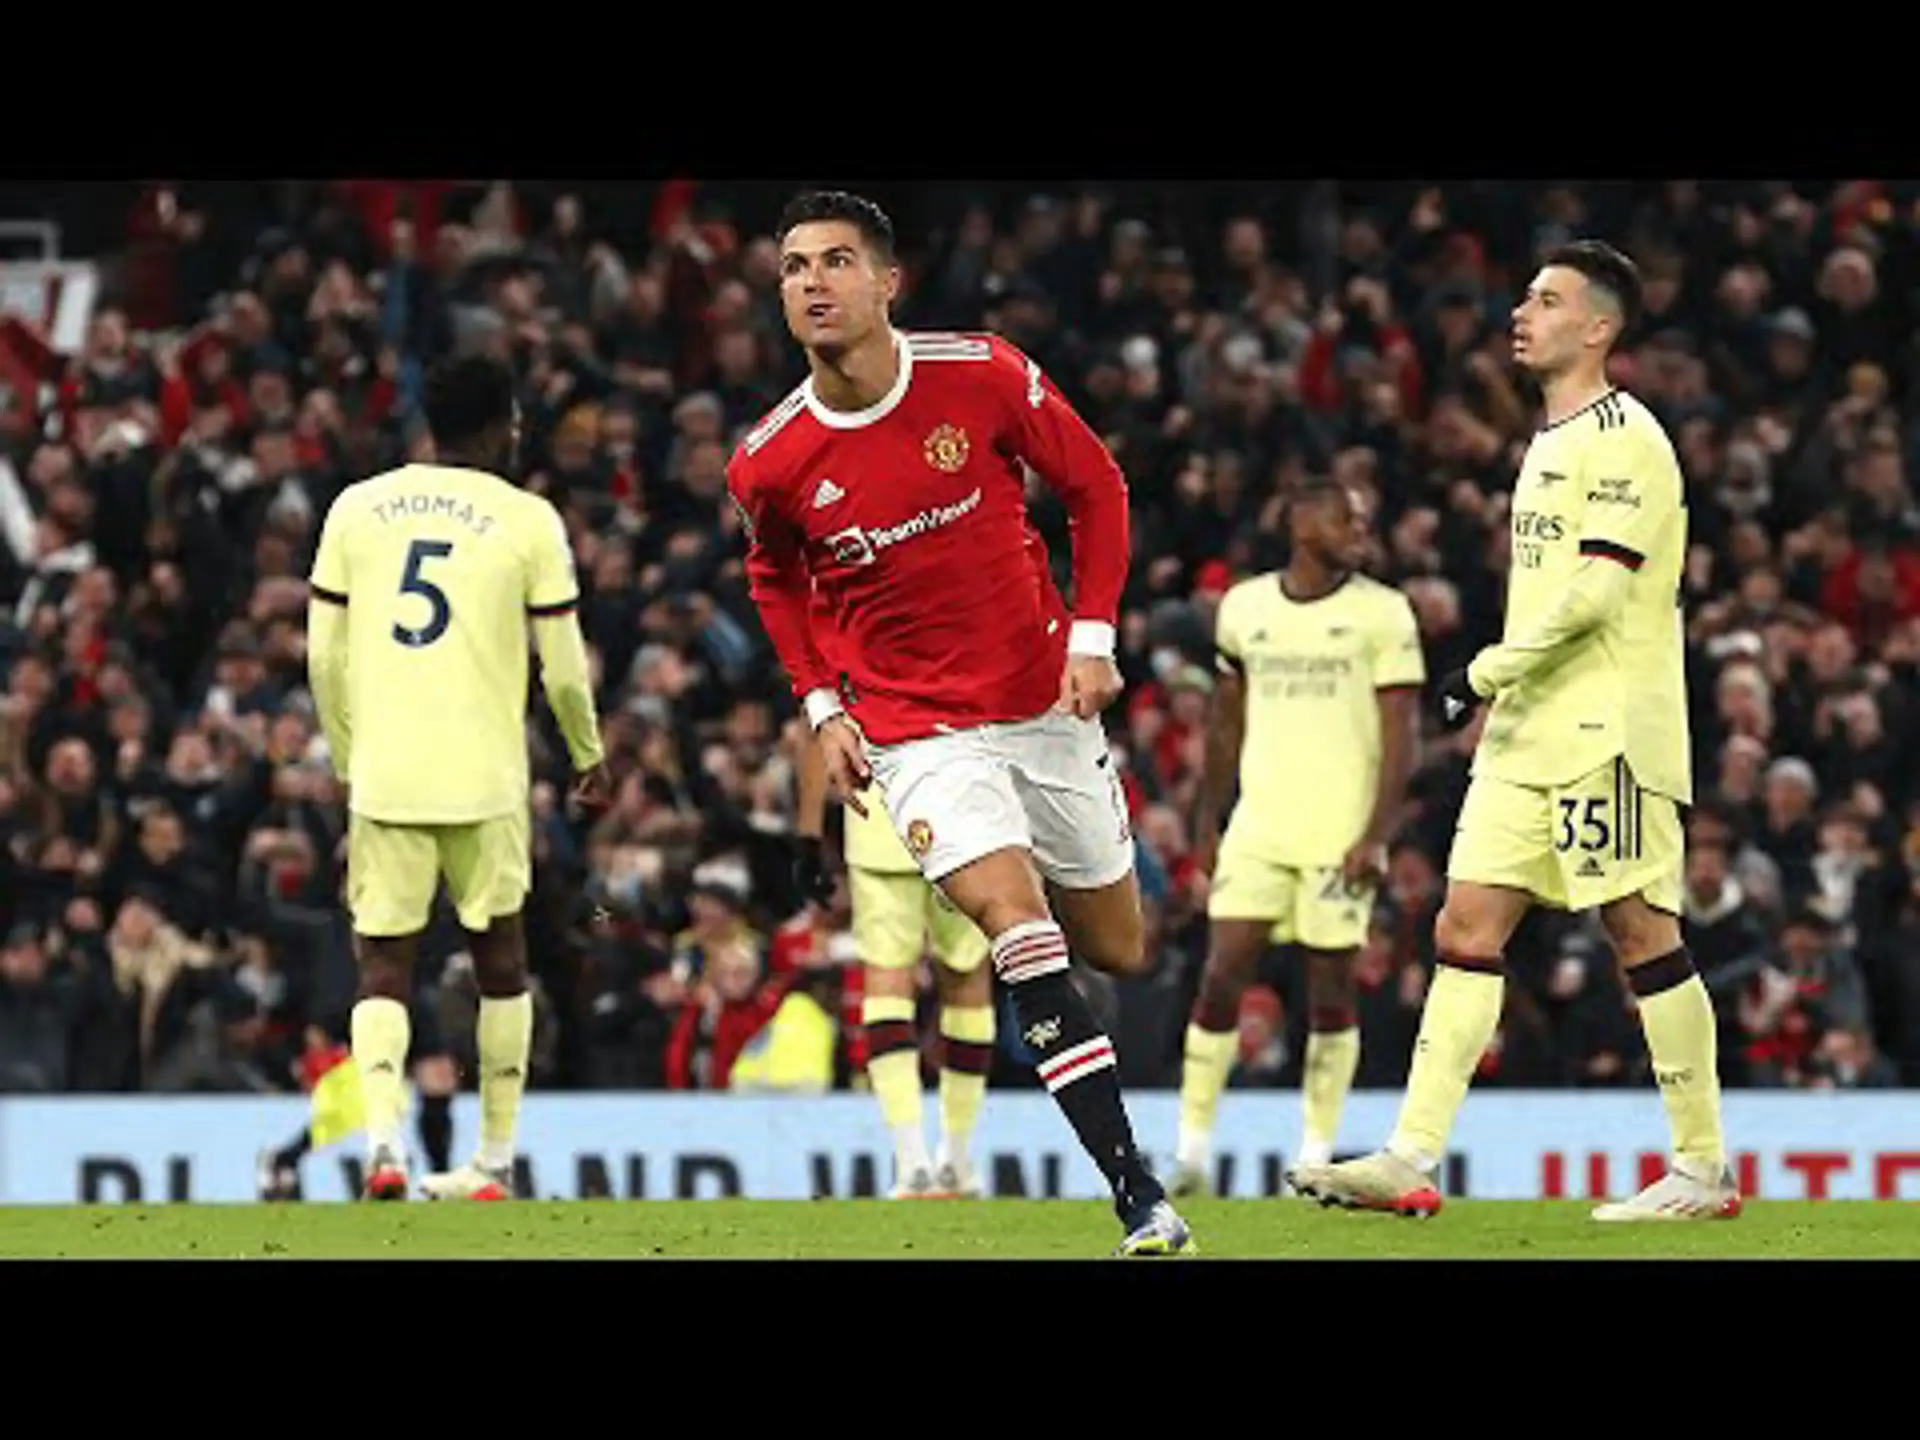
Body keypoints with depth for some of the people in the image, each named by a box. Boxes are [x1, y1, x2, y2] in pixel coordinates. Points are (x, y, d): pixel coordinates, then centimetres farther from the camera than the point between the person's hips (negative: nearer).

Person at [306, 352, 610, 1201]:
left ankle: (382, 1137, -19)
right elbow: (563, 668, 3)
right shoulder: (526, 520, 0)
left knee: (384, 964, 5)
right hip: (483, 778, -1)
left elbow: (325, 660, 9)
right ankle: (495, 1160, 18)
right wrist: (589, 756, 21)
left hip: (381, 776, 1)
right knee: (499, 955, 15)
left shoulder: (357, 509, 8)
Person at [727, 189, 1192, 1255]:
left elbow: (1095, 485, 3)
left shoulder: (984, 377, -11)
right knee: (1016, 923, -21)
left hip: (1045, 703, 2)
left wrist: (1093, 634, -6)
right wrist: (821, 707, 4)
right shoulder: (770, 466, -9)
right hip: (915, 727, -2)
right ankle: (1141, 1202, -20)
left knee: (1116, 951, 10)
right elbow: (775, 578, 14)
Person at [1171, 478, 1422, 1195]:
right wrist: (1207, 823, 15)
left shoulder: (1382, 614, -2)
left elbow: (1401, 735, -5)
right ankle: (1191, 1149, 0)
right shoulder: (1244, 608, 9)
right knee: (1221, 975, -5)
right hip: (1257, 830, 3)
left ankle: (1316, 1154, 8)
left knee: (1332, 987, 0)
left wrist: (1376, 836, -14)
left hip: (1341, 834, -3)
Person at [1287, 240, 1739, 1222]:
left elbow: (1595, 590, -18)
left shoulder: (1624, 438, -10)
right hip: (1529, 737, 9)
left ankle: (1704, 1169, 2)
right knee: (1465, 928, 0)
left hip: (1607, 735, -9)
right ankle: (1411, 1160, -5)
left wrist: (1488, 673, -15)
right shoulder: (1551, 442, 20)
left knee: (1641, 933, -6)